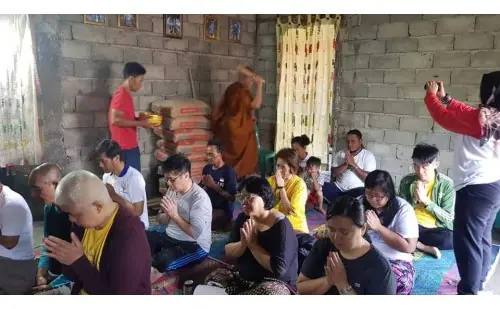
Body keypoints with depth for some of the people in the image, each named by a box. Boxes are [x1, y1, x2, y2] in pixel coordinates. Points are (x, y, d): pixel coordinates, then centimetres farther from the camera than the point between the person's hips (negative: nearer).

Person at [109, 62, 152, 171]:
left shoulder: (126, 94, 13)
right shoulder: (122, 95, -17)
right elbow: (115, 120, -26)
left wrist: (140, 119, 9)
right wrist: (140, 123, -19)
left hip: (130, 145, 10)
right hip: (126, 147, -10)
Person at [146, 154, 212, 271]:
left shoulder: (200, 198, -21)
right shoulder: (172, 190, 2)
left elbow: (196, 233, -25)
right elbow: (161, 221, 10)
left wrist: (175, 215, -23)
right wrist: (167, 213, -14)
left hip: (195, 245, -7)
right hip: (169, 237, 8)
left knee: (161, 261, -33)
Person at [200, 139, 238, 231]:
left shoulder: (229, 171, -12)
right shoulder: (207, 168, 7)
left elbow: (232, 197, -15)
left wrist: (214, 185, -19)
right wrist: (204, 185, -6)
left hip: (223, 211, -6)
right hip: (208, 207, 6)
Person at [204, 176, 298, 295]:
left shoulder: (280, 225, -19)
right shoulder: (243, 218, 1)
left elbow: (279, 269, -26)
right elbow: (228, 252, 1)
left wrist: (252, 244, -21)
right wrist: (243, 243, -20)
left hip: (275, 283, -5)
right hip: (242, 277, 6)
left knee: (269, 293, -35)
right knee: (213, 278, -11)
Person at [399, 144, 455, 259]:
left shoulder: (446, 183, -6)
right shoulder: (407, 181, -1)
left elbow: (448, 218, -8)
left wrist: (425, 200, -19)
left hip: (437, 229, 0)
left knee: (451, 240, -35)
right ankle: (425, 247, -18)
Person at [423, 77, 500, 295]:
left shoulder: (481, 118, -19)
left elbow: (442, 117, -8)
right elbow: (466, 113, 20)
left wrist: (431, 95, 7)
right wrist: (444, 97, 21)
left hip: (476, 187, -10)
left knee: (466, 240, -1)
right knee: (482, 238, 20)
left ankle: (468, 291, 7)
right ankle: (478, 285, 34)